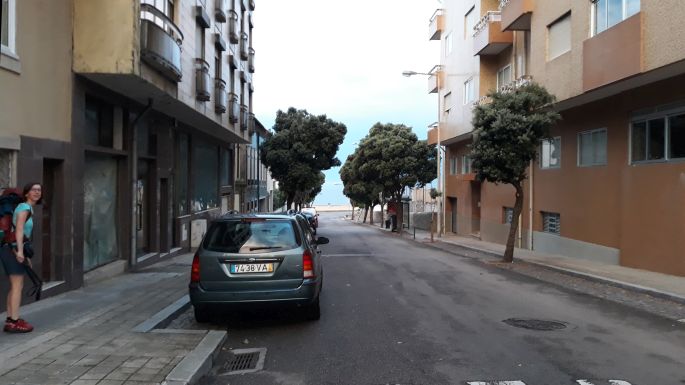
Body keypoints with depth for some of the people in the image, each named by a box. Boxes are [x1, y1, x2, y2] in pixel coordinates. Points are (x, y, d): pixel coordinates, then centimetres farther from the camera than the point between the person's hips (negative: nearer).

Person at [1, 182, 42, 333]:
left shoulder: (28, 209, 21)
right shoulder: (25, 207, -8)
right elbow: (19, 229, -21)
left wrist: (25, 255, 23)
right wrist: (20, 250, -32)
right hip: (12, 249, -10)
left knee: (15, 286, 12)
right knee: (18, 286, -9)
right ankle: (14, 322, -8)